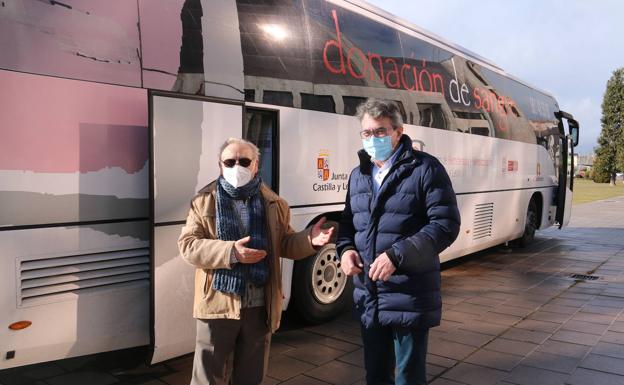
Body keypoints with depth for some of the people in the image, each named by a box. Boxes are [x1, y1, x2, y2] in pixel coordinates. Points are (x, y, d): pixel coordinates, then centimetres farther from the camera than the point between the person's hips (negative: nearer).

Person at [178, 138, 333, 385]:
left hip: (260, 306, 2)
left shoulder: (273, 204, 5)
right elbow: (187, 245, -7)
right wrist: (230, 252, -20)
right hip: (218, 304, -2)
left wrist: (309, 239, -11)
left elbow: (284, 245, 10)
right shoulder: (205, 201, -2)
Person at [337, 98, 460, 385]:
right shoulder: (358, 175, 11)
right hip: (367, 297, 6)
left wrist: (397, 255, -23)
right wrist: (345, 249, -4)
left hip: (410, 298, -5)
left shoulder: (425, 168, -9)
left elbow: (445, 225, -14)